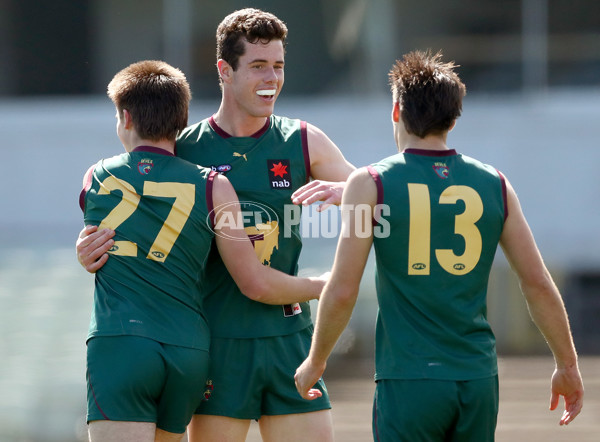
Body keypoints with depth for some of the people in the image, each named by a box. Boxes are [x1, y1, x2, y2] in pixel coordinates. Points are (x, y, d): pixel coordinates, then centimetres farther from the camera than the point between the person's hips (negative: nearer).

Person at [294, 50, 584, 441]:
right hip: (478, 379, 3)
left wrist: (315, 362, 9)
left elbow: (342, 291, -6)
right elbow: (539, 283, 6)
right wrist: (567, 364, 17)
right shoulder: (495, 185, 5)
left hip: (408, 382, -3)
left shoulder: (371, 184, -4)